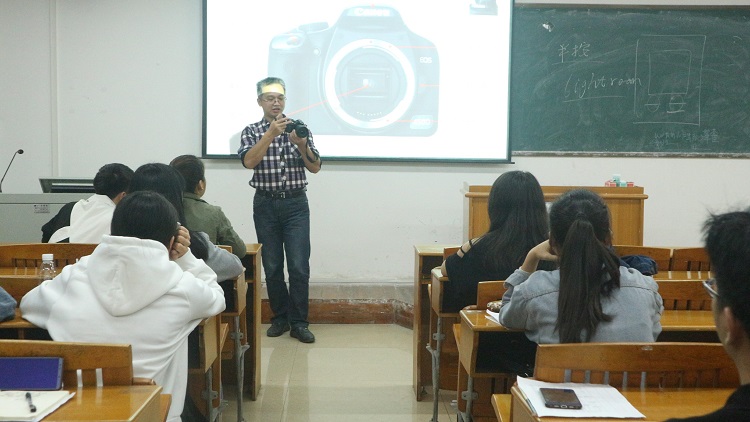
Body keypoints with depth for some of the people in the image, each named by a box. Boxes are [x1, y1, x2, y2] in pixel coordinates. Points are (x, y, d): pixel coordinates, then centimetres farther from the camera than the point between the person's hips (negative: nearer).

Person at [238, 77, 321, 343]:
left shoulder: (299, 128, 7)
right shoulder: (252, 131, 4)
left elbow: (315, 167, 1)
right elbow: (249, 161, -15)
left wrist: (301, 144, -16)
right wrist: (270, 134, -24)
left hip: (296, 204, 0)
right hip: (265, 204, 0)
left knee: (299, 266, -6)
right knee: (272, 266, 5)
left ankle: (299, 322, 1)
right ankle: (280, 317, 18)